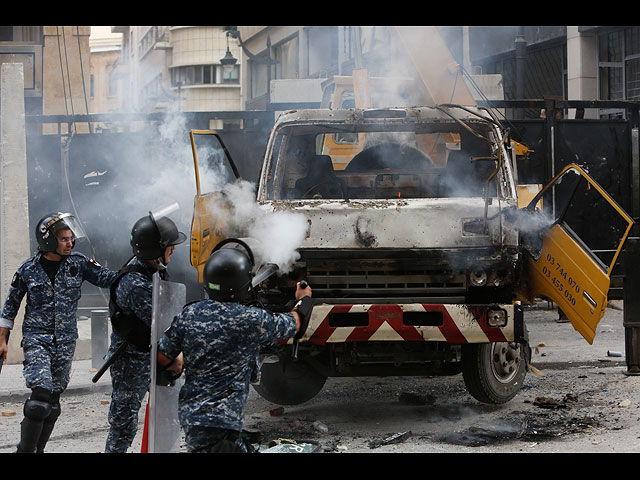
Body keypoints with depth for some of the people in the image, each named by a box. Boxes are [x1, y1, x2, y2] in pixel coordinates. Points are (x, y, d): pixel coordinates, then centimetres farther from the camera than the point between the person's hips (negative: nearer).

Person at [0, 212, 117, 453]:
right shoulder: (28, 269, -4)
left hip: (66, 340, 3)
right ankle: (26, 449, -10)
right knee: (41, 395, -19)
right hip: (36, 338, -3)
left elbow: (108, 279, 3)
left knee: (53, 402, 7)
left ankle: (37, 448, 19)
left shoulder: (78, 262, 1)